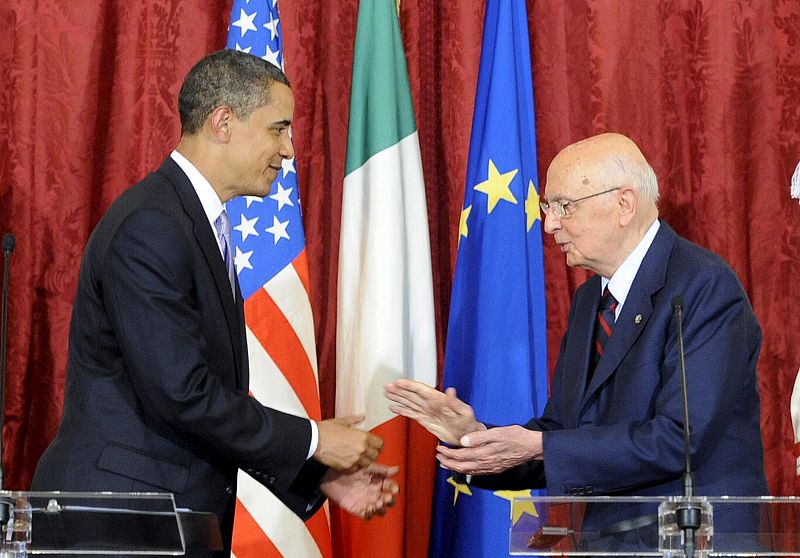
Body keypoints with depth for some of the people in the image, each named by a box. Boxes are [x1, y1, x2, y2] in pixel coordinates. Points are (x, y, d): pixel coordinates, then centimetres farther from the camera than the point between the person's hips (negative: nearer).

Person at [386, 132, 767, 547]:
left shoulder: (706, 286, -11)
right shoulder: (589, 300, 15)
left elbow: (678, 439, -19)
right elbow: (561, 437, 16)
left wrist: (539, 447, -17)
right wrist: (475, 436, -1)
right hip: (601, 542, 6)